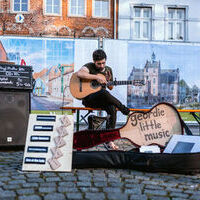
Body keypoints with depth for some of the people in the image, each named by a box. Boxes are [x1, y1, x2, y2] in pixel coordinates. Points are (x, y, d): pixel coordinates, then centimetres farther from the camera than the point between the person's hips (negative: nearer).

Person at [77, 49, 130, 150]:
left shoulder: (108, 70, 13)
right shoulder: (89, 66, -2)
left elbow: (110, 88, 20)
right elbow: (79, 74, -25)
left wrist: (109, 81, -4)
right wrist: (96, 77, -27)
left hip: (102, 100, 5)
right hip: (88, 99, -5)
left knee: (112, 108, -28)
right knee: (103, 92, -38)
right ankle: (123, 109, -20)